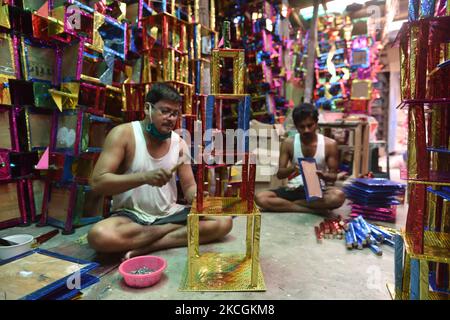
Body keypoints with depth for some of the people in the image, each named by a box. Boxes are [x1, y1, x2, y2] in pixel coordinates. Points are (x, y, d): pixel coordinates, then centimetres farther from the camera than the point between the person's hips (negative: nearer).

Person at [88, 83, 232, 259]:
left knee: (224, 222, -12)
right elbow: (97, 183, -17)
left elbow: (189, 187, 4)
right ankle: (177, 229, -14)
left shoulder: (179, 143, 3)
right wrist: (144, 177, -32)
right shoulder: (123, 134, -10)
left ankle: (147, 247, -17)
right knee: (100, 236, -36)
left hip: (169, 214, 4)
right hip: (131, 216, -3)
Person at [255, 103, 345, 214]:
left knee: (339, 196, -35)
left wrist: (323, 176, -23)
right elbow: (279, 174, -2)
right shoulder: (288, 143, -3)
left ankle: (286, 204, -19)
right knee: (261, 198, -25)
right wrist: (292, 169, -25)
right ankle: (315, 209, -21)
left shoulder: (329, 144, -4)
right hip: (293, 189, 1)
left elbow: (333, 176, 1)